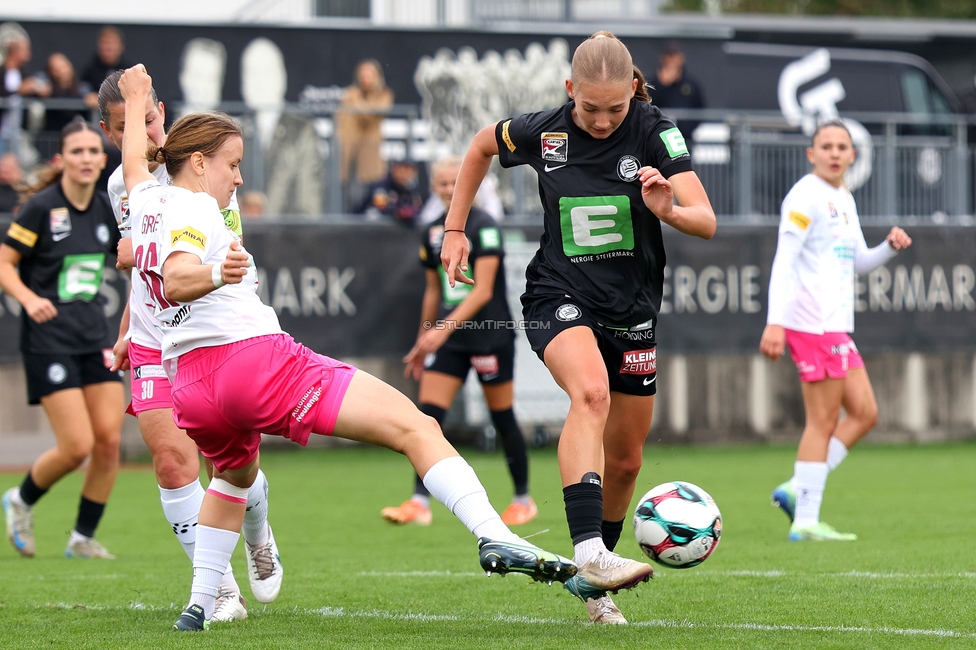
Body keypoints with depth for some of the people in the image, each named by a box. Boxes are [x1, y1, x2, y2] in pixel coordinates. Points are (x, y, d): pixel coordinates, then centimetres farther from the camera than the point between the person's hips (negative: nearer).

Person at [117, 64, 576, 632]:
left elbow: (135, 164, 42)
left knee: (236, 476, 41)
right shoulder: (192, 209, -4)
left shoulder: (147, 203, 18)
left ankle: (200, 605, 35)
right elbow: (176, 277, -24)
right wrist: (216, 274, -45)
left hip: (190, 383, 9)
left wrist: (136, 101, 59)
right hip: (255, 357, -9)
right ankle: (495, 538, -36)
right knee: (416, 427, -16)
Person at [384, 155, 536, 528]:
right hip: (447, 337, 6)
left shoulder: (483, 228, -11)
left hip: (489, 334, -6)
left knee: (503, 419, 4)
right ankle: (420, 503, -11)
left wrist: (444, 328, -27)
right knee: (428, 416, -7)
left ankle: (524, 500, 19)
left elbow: (483, 290, -19)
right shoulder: (433, 234, 9)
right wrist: (422, 343, 22)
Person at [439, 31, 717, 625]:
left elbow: (706, 221, -19)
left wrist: (669, 210, -41)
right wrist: (456, 229, 14)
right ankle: (588, 550, -46)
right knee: (591, 392, -34)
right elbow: (481, 146, 15)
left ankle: (591, 582, 32)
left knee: (626, 458, 10)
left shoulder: (655, 132, -12)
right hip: (559, 299, -2)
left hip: (633, 309, 2)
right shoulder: (543, 131, -8)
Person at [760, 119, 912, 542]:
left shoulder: (844, 200, 19)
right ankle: (806, 521, -4)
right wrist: (775, 321, -24)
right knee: (823, 421, -7)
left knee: (864, 413, 8)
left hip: (837, 327, 9)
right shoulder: (806, 197, -9)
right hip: (813, 325, -9)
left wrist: (890, 247, 5)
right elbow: (784, 261, -16)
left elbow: (859, 262, 26)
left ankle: (796, 491, 9)